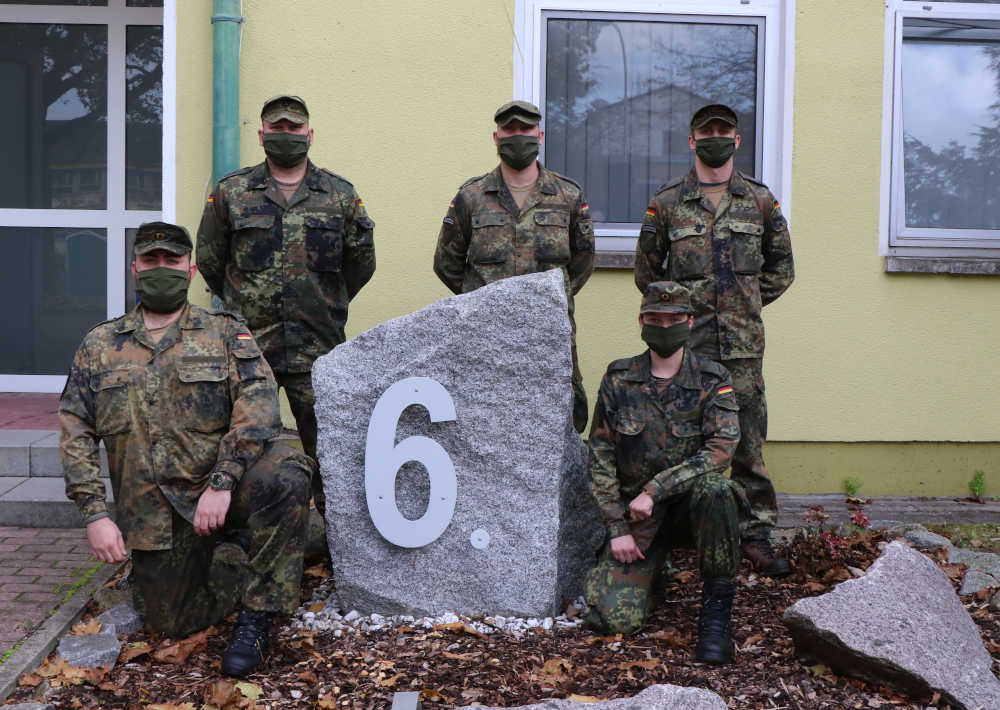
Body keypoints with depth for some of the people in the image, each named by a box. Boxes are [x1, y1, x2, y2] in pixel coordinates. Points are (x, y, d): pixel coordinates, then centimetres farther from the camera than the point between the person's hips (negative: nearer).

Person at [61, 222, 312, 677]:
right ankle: (233, 553, 26)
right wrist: (95, 515, -6)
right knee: (172, 623, -4)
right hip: (154, 511, 3)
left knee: (285, 476, -34)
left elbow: (259, 406, -13)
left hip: (222, 489, -2)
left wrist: (222, 482, -25)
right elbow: (75, 433, 6)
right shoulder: (99, 347, 11)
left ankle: (256, 614, -17)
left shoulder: (226, 333, 2)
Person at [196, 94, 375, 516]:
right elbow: (209, 260, 13)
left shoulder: (340, 196, 6)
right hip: (248, 345, 0)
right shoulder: (231, 193, 4)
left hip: (318, 348, 0)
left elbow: (361, 263, 15)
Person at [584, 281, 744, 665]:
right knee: (615, 618, -15)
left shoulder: (712, 380, -4)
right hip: (636, 512, 1)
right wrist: (617, 528, -6)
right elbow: (600, 458, 1)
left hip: (690, 503, -1)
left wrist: (654, 490, -23)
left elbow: (720, 449, -18)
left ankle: (716, 612, -20)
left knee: (714, 489, -37)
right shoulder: (618, 380, 1)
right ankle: (648, 569, 21)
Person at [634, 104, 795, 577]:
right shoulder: (667, 202, 5)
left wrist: (746, 304, 10)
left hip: (743, 344, 1)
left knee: (748, 439, 2)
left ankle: (756, 533, 10)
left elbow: (781, 268, 17)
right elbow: (646, 271, 12)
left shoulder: (760, 200, 9)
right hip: (685, 343, -1)